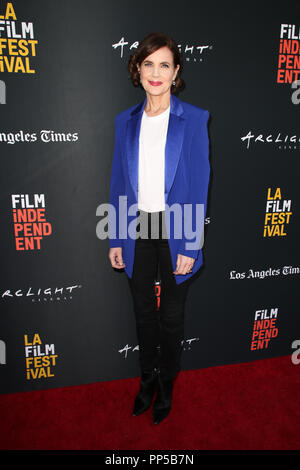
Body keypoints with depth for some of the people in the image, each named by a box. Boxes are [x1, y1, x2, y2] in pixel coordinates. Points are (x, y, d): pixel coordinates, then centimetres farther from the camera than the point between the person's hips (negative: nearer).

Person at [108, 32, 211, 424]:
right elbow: (119, 183, 5)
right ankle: (147, 376, 42)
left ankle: (166, 384, 37)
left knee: (171, 314, 13)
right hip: (137, 229, 3)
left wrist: (190, 245, -13)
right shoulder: (126, 121, 4)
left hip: (174, 229, -3)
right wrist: (116, 239, 3)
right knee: (143, 310, 17)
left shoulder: (194, 119, -6)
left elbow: (199, 186, -9)